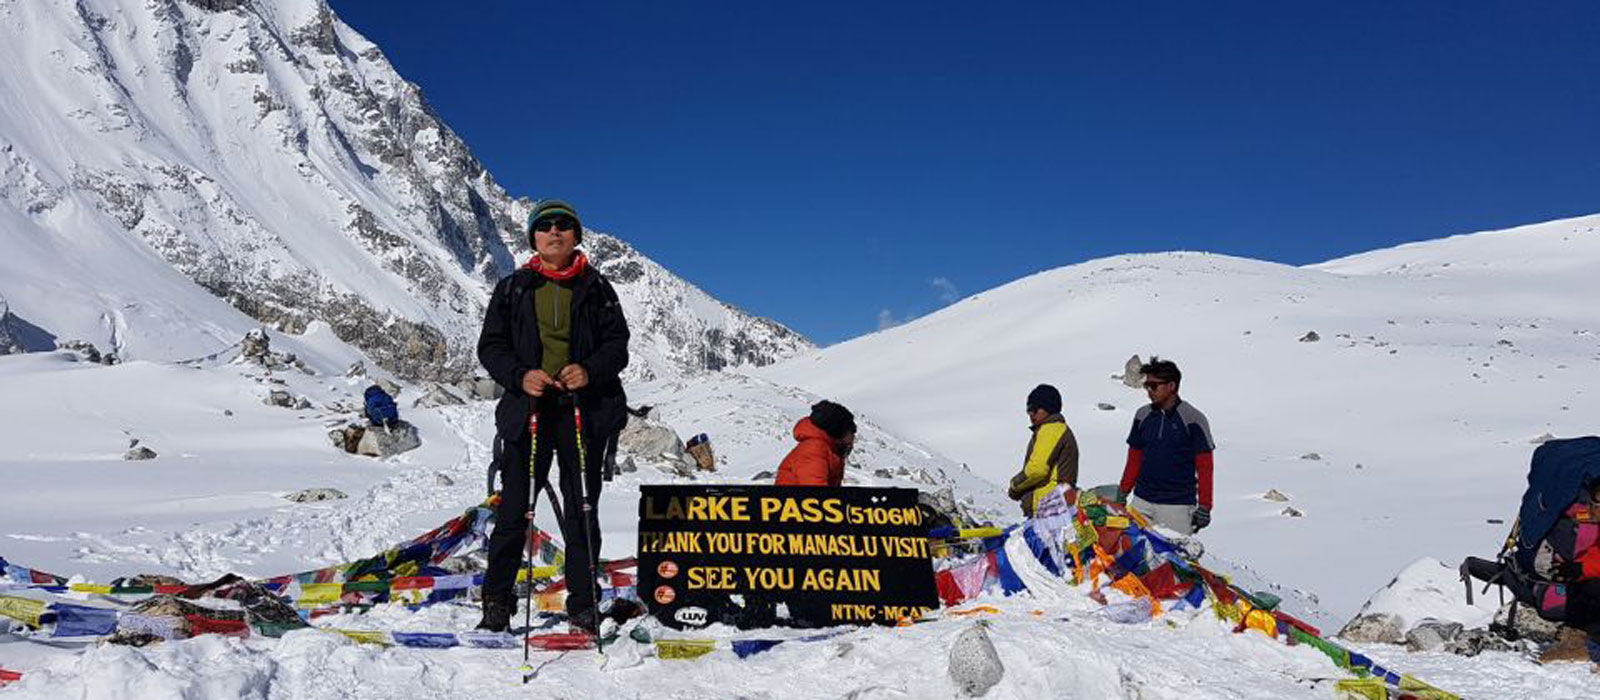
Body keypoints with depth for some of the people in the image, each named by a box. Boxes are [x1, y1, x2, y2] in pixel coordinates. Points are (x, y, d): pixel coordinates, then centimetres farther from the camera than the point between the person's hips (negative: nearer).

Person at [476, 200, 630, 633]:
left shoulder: (596, 288, 10)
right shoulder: (513, 289, 11)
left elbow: (617, 344, 6)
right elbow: (491, 345, 7)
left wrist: (590, 371, -14)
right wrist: (520, 376, -11)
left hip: (584, 409, 0)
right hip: (527, 406, 0)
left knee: (582, 508, 3)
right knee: (514, 505, -1)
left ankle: (583, 603, 11)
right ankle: (497, 598, 10)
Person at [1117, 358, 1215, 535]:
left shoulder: (1193, 419, -4)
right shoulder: (1143, 416, 10)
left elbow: (1204, 466, -3)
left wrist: (1204, 507, -6)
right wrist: (1122, 492, 13)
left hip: (1178, 506, -4)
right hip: (1141, 501, 4)